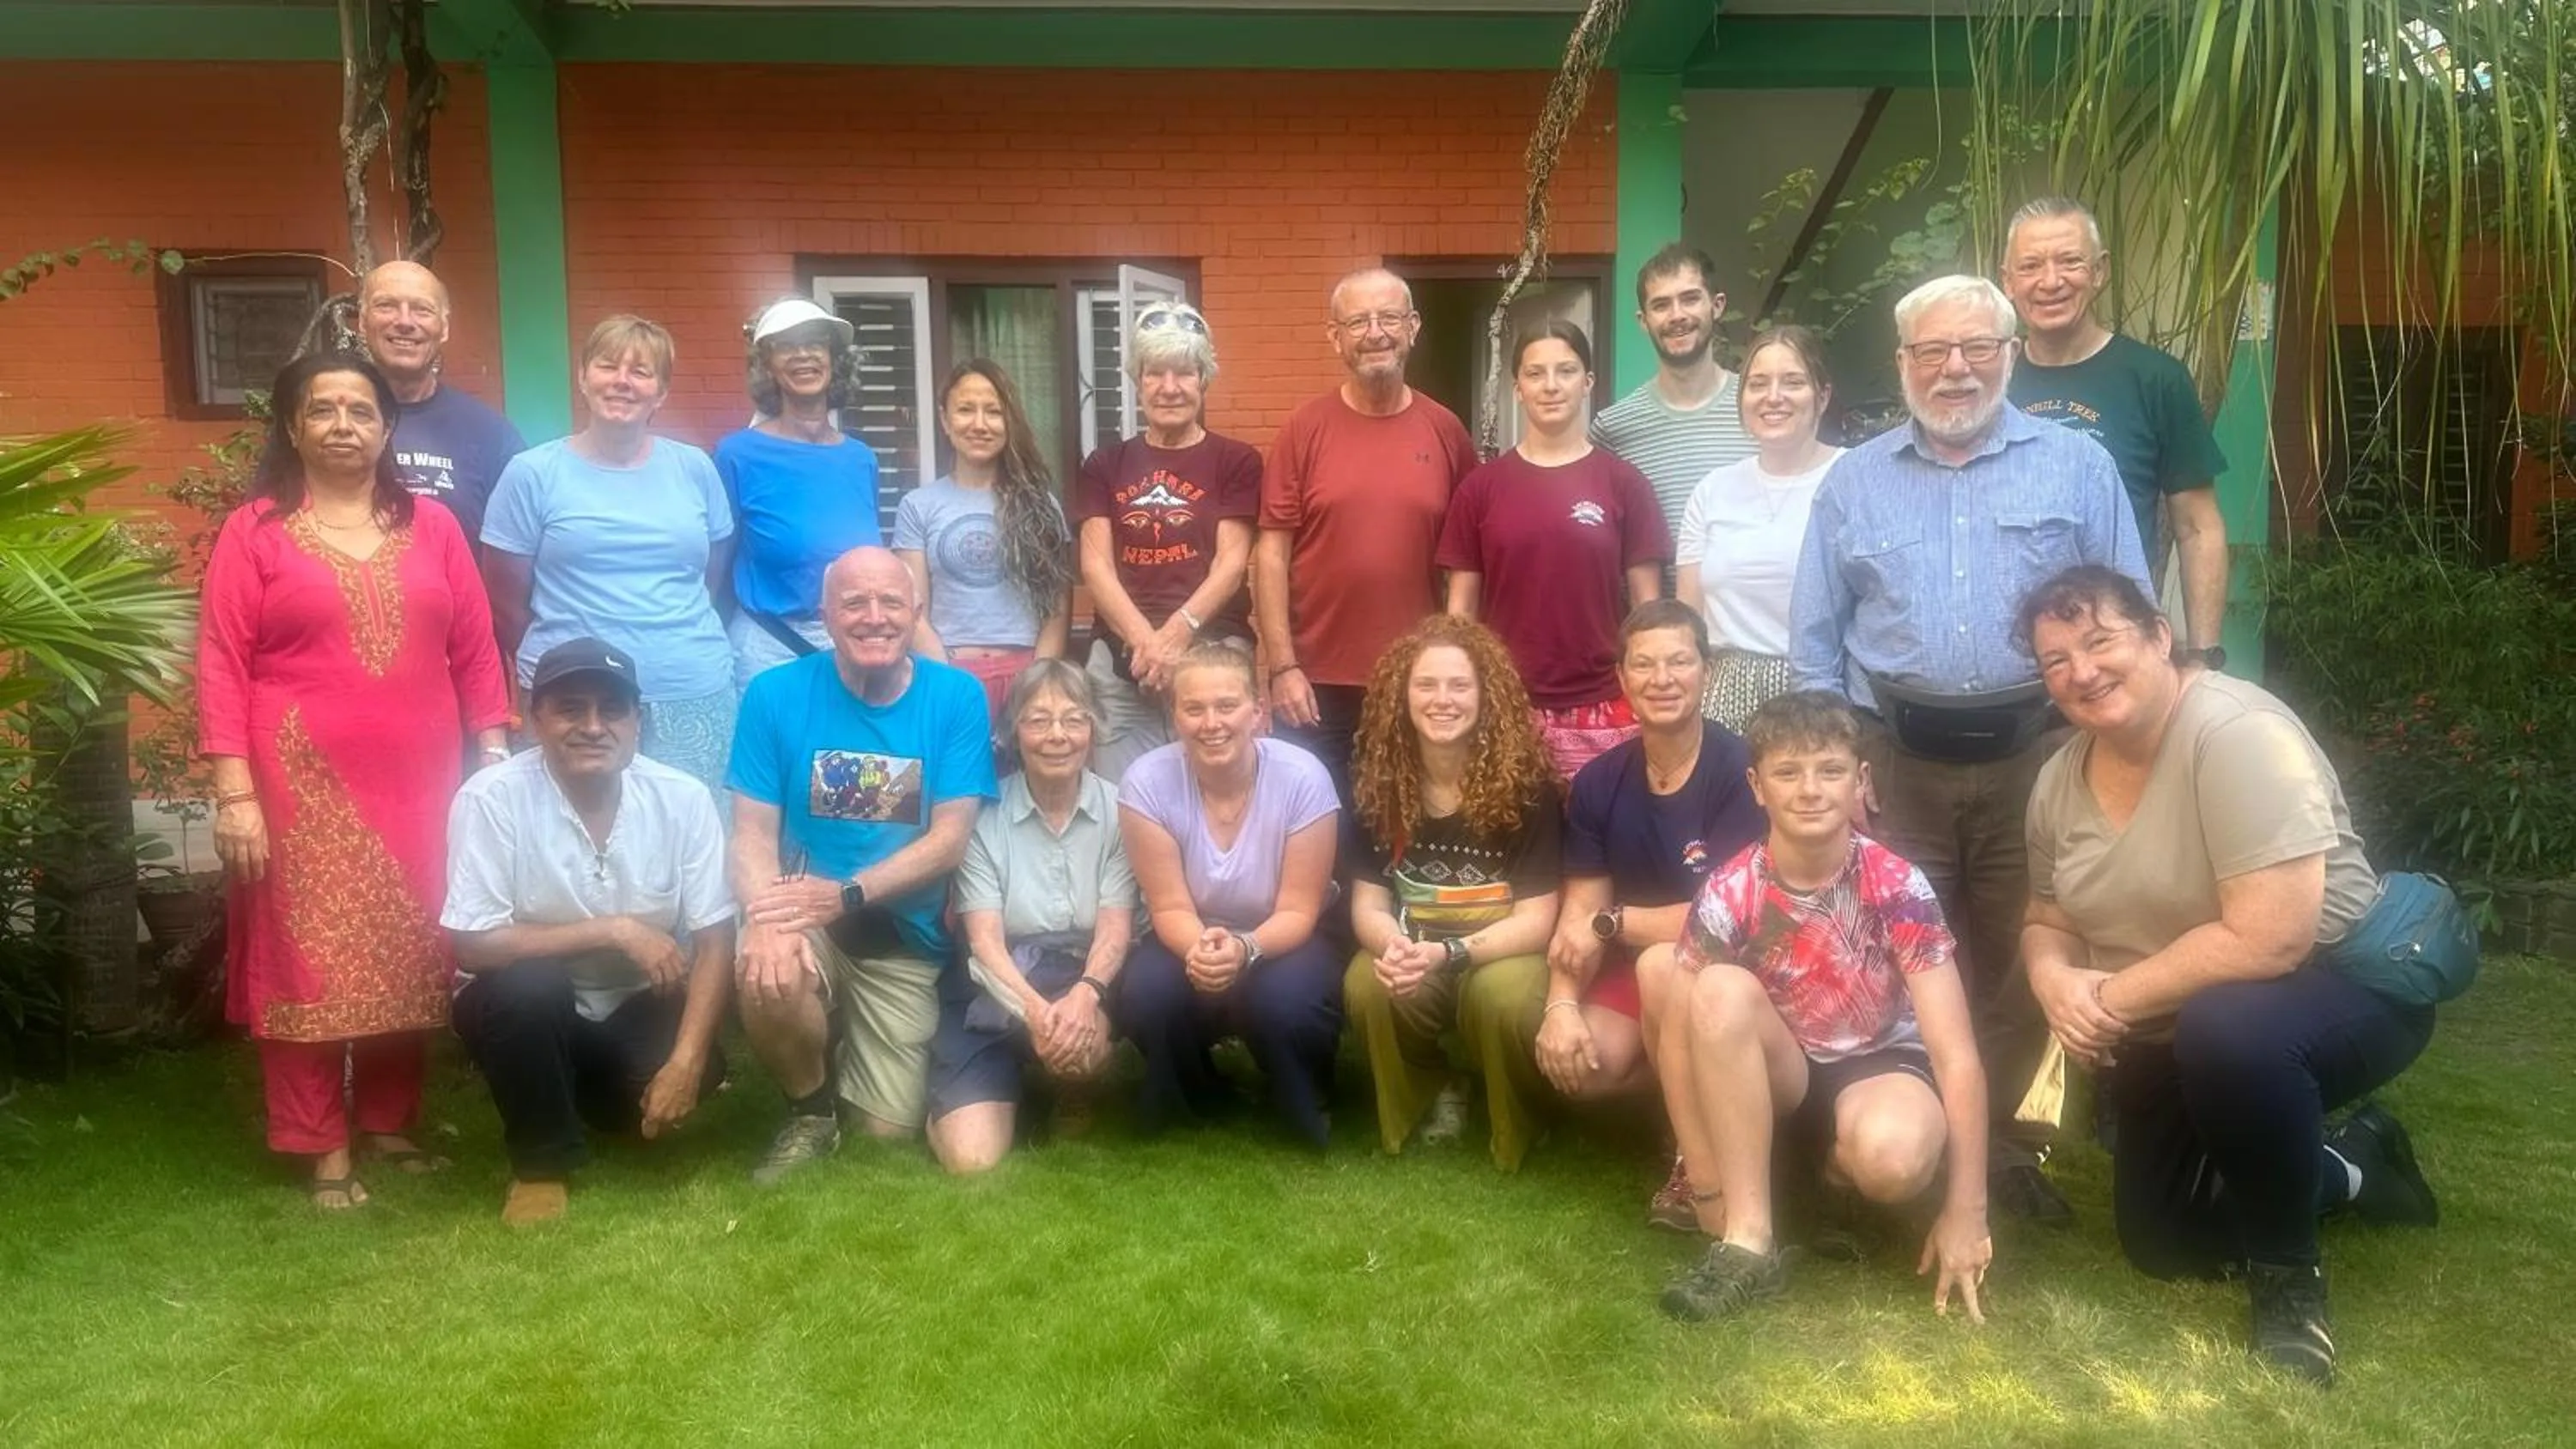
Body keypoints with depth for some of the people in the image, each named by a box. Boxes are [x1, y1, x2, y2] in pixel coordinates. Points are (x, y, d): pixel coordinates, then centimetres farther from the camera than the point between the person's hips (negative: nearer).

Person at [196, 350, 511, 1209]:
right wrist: (235, 793, -11)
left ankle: (390, 1121, 23)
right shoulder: (254, 532, 0)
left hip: (416, 781, 3)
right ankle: (324, 1149, 9)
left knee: (408, 955, 8)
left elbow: (475, 652, 9)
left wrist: (496, 760, 4)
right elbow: (221, 669, -4)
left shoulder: (431, 527, 9)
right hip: (301, 782, -3)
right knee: (312, 958, 0)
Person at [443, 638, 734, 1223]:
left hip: (639, 1012, 2)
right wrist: (615, 931, -27)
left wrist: (686, 1061, -23)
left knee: (701, 1067, -26)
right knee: (527, 980, -34)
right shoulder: (491, 799, -19)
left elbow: (715, 942, -12)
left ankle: (605, 1101, 11)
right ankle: (542, 1160, -8)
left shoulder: (683, 798, -13)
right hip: (529, 1014, -2)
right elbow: (473, 946, -22)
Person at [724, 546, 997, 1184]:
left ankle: (850, 1046, 38)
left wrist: (845, 894, -25)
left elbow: (949, 840, -10)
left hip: (907, 939, 1)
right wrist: (767, 919, -31)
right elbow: (752, 834, -9)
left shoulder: (957, 696, -7)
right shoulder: (775, 694, -6)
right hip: (807, 920, -1)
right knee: (767, 978, -36)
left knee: (889, 1132, 3)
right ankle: (810, 1113, -3)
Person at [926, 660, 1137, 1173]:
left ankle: (1075, 1097, 1)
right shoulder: (984, 813, -4)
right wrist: (1034, 1008, -29)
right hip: (999, 988, 0)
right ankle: (1012, 1084, 18)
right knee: (973, 1158, -19)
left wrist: (1085, 993, -28)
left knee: (1080, 1039, -38)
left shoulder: (1117, 808, -1)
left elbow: (1116, 928, -6)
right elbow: (985, 939, -10)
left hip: (1087, 981, 0)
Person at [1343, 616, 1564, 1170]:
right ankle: (1430, 1093, 3)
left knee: (1500, 996, -36)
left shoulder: (1526, 782, -15)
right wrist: (1393, 945, -29)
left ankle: (1516, 1130, -2)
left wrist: (1449, 953, -31)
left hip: (1503, 952, -2)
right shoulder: (1377, 779, -6)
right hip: (1413, 949, 3)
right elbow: (1368, 901, -4)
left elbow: (1536, 918, -15)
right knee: (1367, 987, -31)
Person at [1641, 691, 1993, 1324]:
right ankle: (1748, 1241, -26)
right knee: (1723, 989, -31)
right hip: (1778, 1072, 1)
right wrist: (1710, 1190, -19)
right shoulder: (1730, 894, -15)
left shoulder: (1898, 888, -18)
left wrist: (1966, 1211, -23)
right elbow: (1680, 1035, -14)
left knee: (1895, 1158, -38)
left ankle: (1834, 1162, 3)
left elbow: (1957, 1054, -20)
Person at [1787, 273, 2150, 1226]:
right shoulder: (1854, 482, 11)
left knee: (2024, 966, 6)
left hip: (2035, 757, -1)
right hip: (1895, 760, 1)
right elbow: (1815, 640, 10)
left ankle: (2012, 1149, 20)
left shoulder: (2077, 466, 7)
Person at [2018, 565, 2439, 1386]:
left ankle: (2287, 1273, -16)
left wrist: (2111, 998, -25)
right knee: (2162, 1249, 14)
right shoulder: (2060, 779, -4)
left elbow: (2269, 940, -34)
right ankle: (2349, 1166, 36)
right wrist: (2054, 979, -17)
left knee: (2226, 1027, -41)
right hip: (2174, 1040, 8)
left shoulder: (2238, 734, -27)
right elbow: (2048, 922, 7)